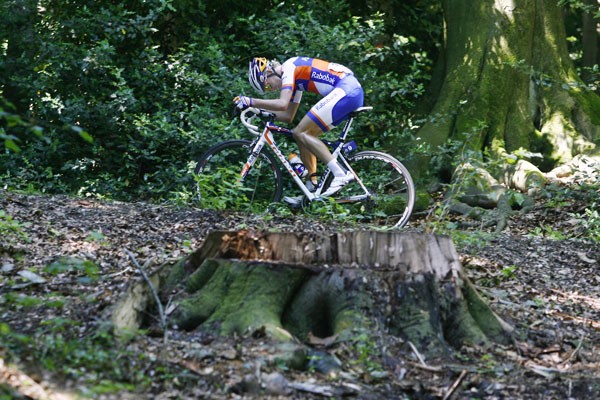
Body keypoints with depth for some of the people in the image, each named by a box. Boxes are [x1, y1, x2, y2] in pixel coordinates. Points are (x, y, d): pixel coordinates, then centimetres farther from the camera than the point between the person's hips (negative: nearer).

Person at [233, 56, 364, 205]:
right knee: (304, 136, 10)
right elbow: (288, 116, 25)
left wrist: (251, 102, -16)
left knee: (301, 133, -11)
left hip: (346, 89, -10)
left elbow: (282, 104, -20)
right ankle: (311, 191, 11)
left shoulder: (288, 68, -7)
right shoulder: (294, 77, 22)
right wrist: (261, 112, 15)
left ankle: (340, 173, -17)